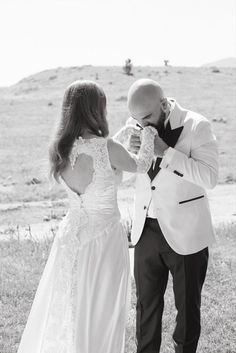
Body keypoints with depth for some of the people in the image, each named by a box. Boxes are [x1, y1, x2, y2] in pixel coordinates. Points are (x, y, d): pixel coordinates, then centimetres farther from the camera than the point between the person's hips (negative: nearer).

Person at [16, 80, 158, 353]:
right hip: (104, 239, -5)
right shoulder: (108, 148, -21)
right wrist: (148, 136, 17)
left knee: (64, 315, 18)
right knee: (100, 318, 11)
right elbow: (139, 165, -2)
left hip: (71, 237, 6)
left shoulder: (60, 149, -4)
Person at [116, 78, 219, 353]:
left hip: (185, 234, -4)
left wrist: (166, 151, -30)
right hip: (146, 229, 4)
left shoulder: (196, 126, -15)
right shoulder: (135, 125, -3)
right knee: (146, 303, 15)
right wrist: (128, 149, -17)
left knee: (187, 306, 12)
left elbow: (210, 178, -24)